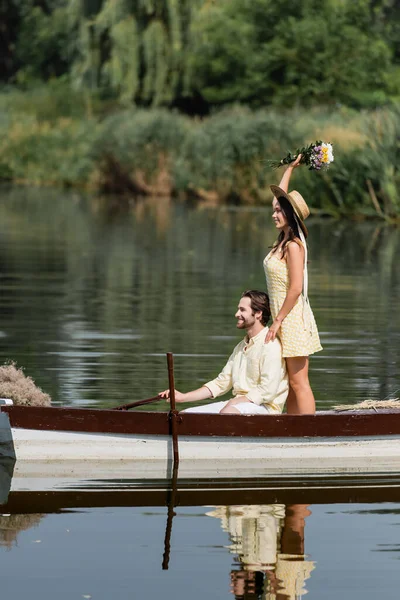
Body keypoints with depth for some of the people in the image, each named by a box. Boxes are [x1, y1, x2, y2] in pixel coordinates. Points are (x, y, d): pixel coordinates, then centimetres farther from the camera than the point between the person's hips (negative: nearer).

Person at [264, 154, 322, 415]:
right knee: (291, 384, 8)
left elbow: (295, 288, -19)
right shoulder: (283, 239, 10)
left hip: (292, 318, -9)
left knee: (299, 383, -9)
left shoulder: (294, 246, -15)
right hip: (284, 319, 9)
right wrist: (291, 167, 30)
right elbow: (282, 196, 25)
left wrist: (278, 321, -16)